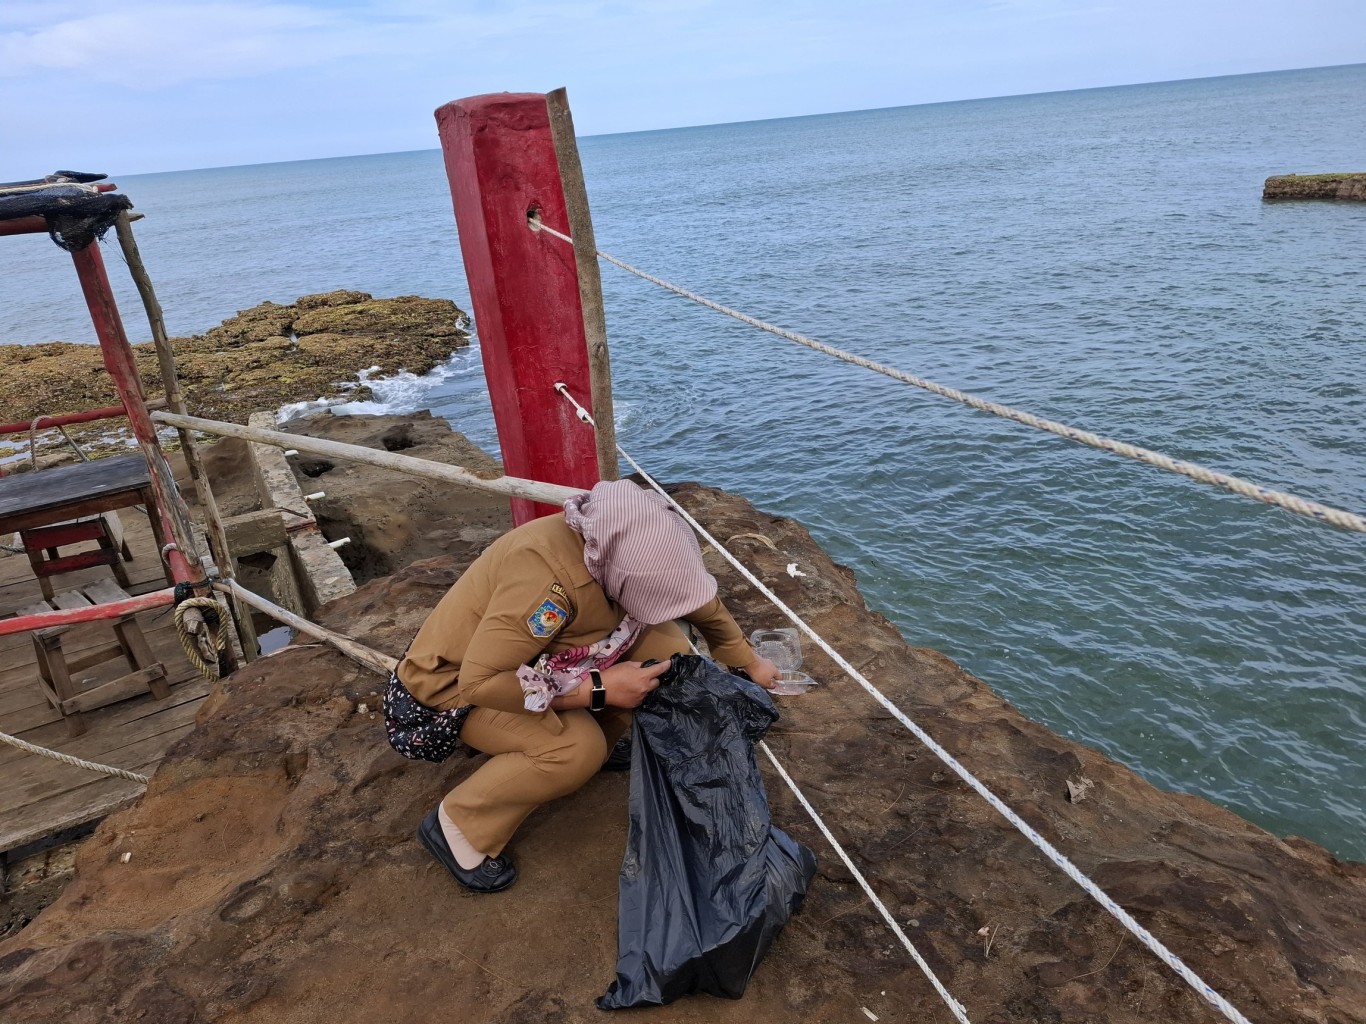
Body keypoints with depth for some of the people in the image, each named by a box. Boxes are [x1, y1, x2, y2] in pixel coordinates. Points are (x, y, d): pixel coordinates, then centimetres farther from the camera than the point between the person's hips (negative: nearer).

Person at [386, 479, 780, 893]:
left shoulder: (621, 544, -17)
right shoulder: (547, 577, -40)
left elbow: (697, 596, 1)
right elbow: (479, 682, -38)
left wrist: (749, 662, 12)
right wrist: (599, 688, -33)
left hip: (531, 653, 7)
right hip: (457, 679, -7)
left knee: (666, 648, -10)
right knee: (577, 748, -32)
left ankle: (597, 745, 8)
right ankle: (458, 825, -8)